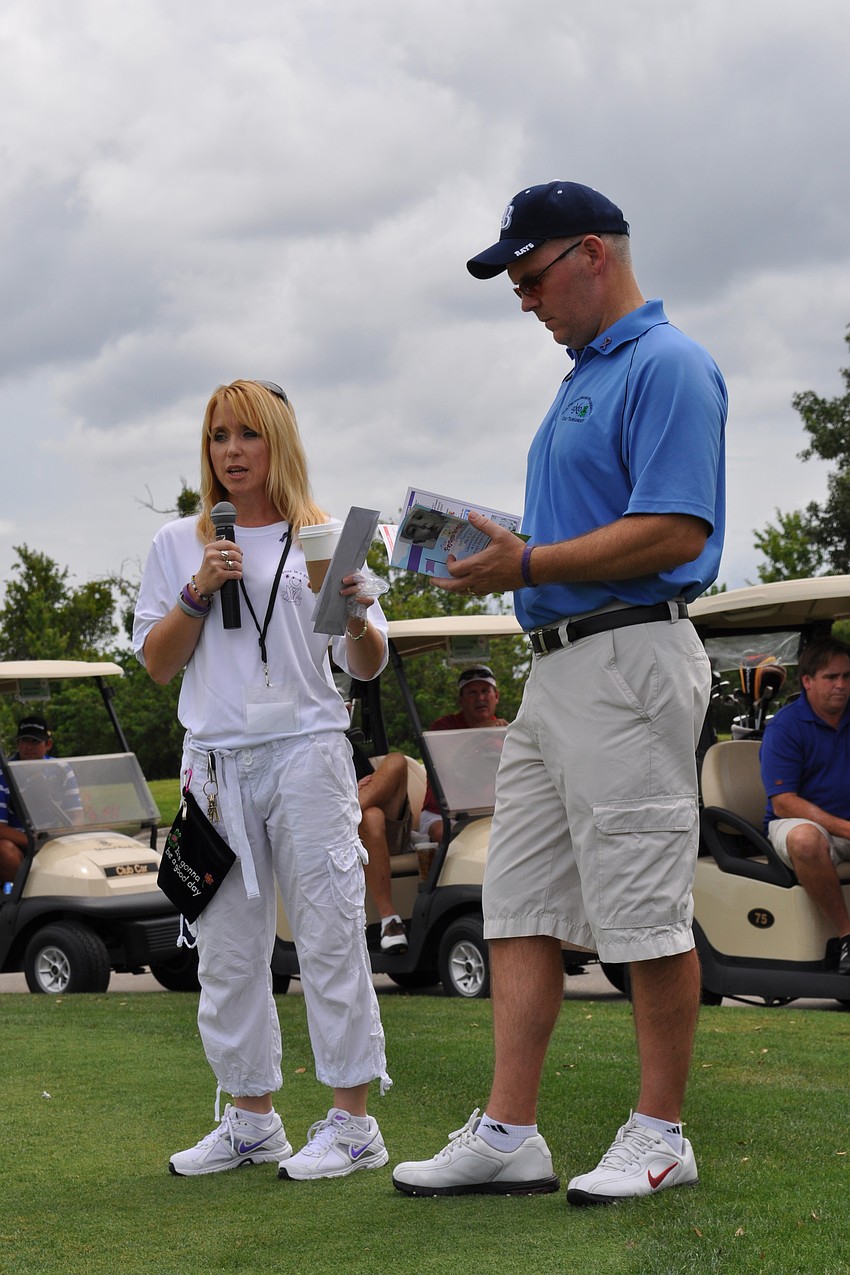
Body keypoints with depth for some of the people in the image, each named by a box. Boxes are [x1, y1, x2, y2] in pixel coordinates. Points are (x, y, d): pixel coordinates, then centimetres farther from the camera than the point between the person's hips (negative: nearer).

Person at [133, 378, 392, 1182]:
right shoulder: (178, 545, 12)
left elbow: (367, 668, 6)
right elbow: (156, 664, 9)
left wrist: (356, 615, -16)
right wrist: (199, 591, -5)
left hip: (306, 750, -3)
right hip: (216, 761, 3)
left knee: (329, 937, -4)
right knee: (227, 950, 7)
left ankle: (352, 1119, 1)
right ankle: (252, 1121, 17)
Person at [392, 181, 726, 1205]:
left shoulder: (666, 365, -10)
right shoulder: (585, 376, 21)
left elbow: (675, 532, -21)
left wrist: (530, 563, -20)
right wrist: (497, 556, 9)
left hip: (629, 655, -10)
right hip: (555, 667, 10)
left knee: (646, 910, -3)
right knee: (520, 904, 7)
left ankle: (659, 1133, 7)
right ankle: (508, 1133, 9)